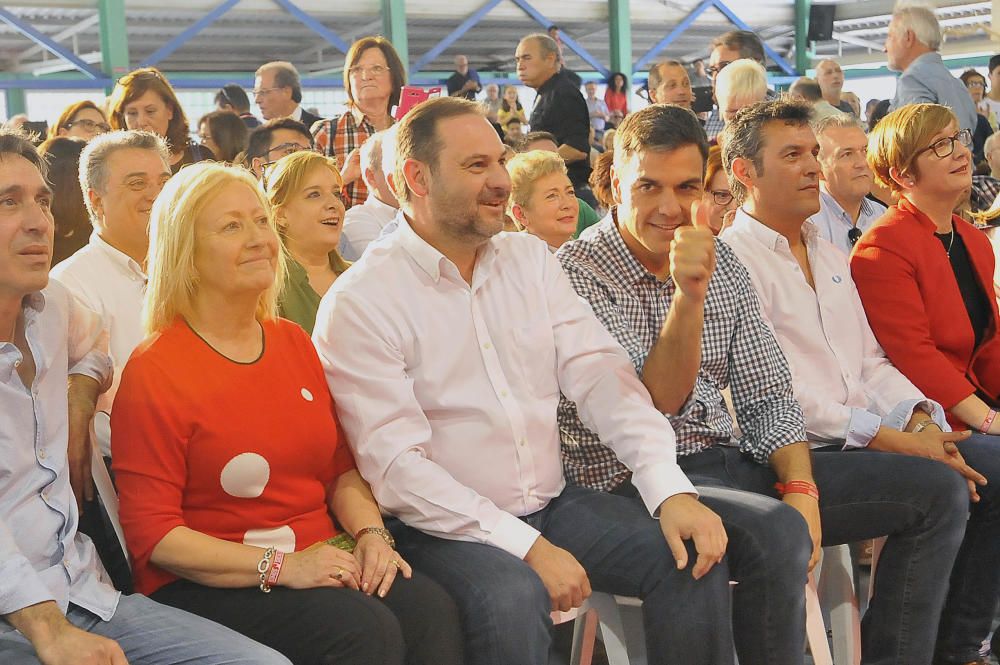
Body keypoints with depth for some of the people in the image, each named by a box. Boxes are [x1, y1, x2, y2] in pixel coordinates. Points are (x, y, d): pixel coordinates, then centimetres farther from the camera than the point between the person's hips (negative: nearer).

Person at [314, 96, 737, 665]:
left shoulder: (531, 259, 9)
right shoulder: (360, 303, -10)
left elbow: (600, 374, -1)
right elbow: (396, 464, -16)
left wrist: (672, 490, -16)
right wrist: (527, 547, -23)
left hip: (553, 503, 6)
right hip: (446, 528, -5)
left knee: (693, 556, -12)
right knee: (512, 597, -34)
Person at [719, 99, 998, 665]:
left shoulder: (831, 255, 20)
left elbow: (870, 360, 18)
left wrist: (920, 420, -2)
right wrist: (889, 438, -18)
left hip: (867, 438, 8)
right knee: (936, 488, -25)